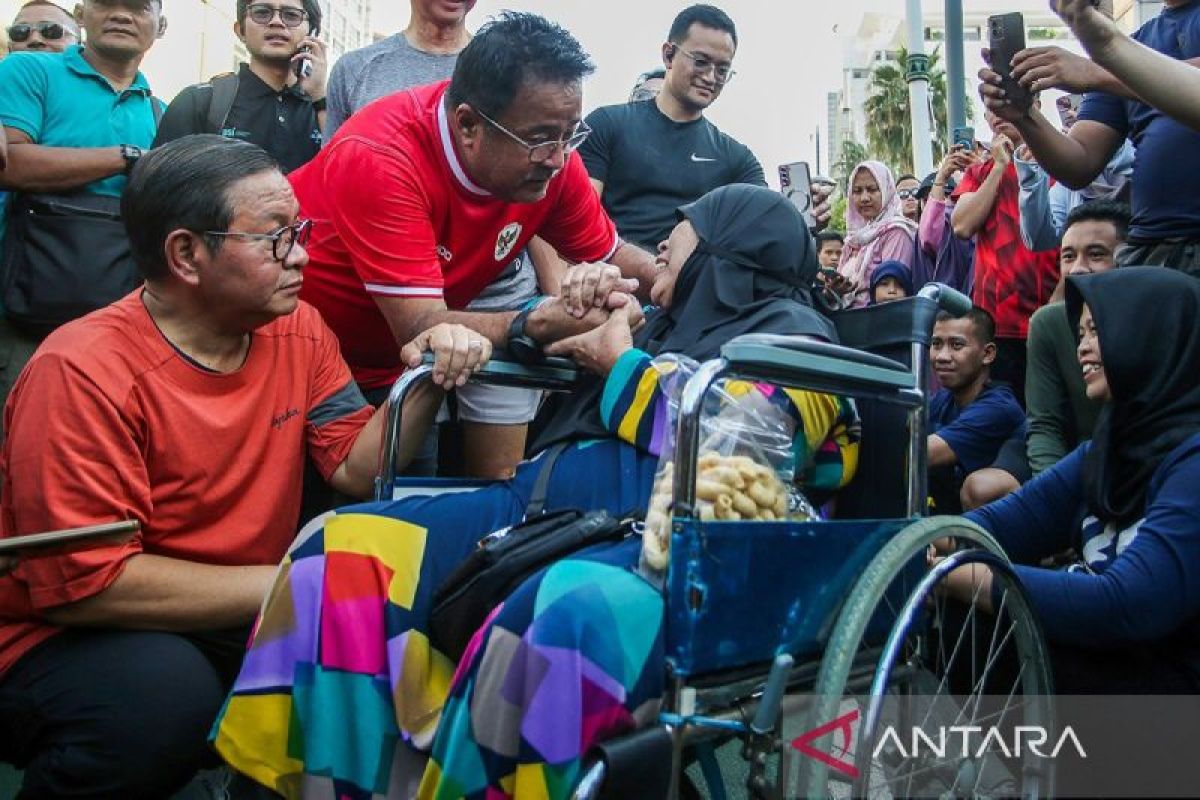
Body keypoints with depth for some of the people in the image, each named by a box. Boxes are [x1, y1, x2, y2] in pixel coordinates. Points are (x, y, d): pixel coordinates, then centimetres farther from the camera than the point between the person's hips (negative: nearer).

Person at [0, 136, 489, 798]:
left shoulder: (297, 329, -1)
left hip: (237, 625, 6)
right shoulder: (85, 372, -23)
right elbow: (83, 583, -26)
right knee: (169, 693, -36)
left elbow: (356, 469, -2)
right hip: (68, 639, -6)